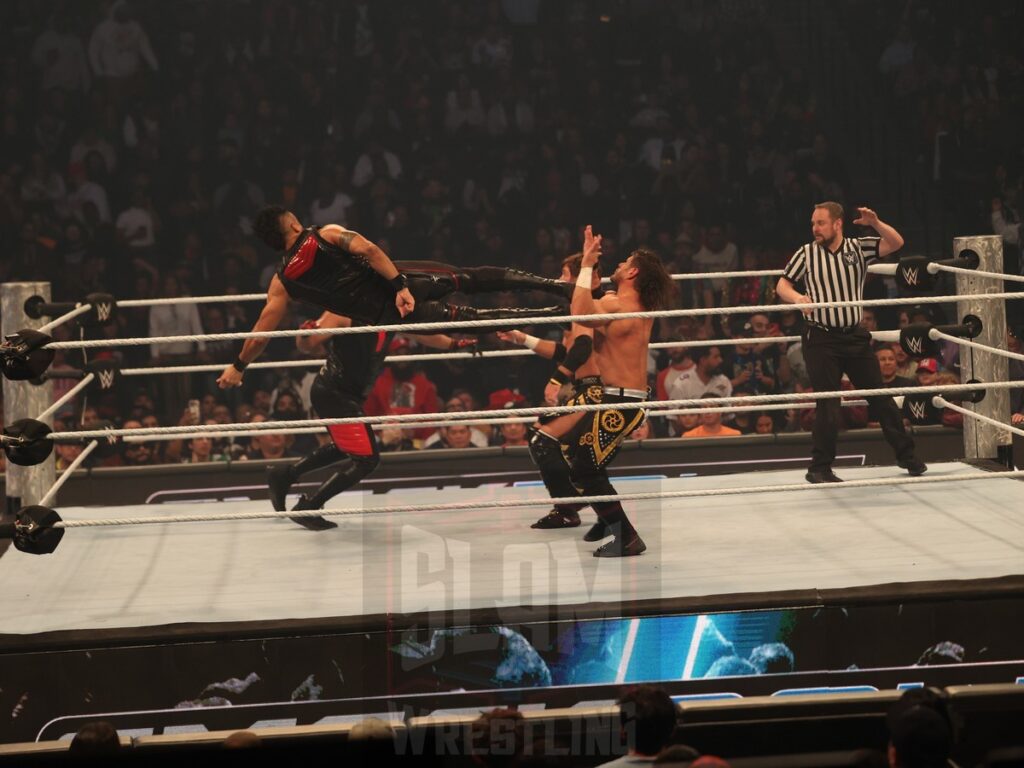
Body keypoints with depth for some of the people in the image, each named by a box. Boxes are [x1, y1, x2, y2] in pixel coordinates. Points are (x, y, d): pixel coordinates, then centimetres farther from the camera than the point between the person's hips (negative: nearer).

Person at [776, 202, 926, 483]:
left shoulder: (858, 248, 4)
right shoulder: (806, 253, 1)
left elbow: (896, 243, -2)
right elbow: (783, 285, 4)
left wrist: (875, 223, -18)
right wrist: (797, 298, -18)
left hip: (855, 336, 2)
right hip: (821, 340, -2)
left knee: (880, 396, 9)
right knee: (827, 404, -4)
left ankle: (906, 455, 21)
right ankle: (819, 467, 6)